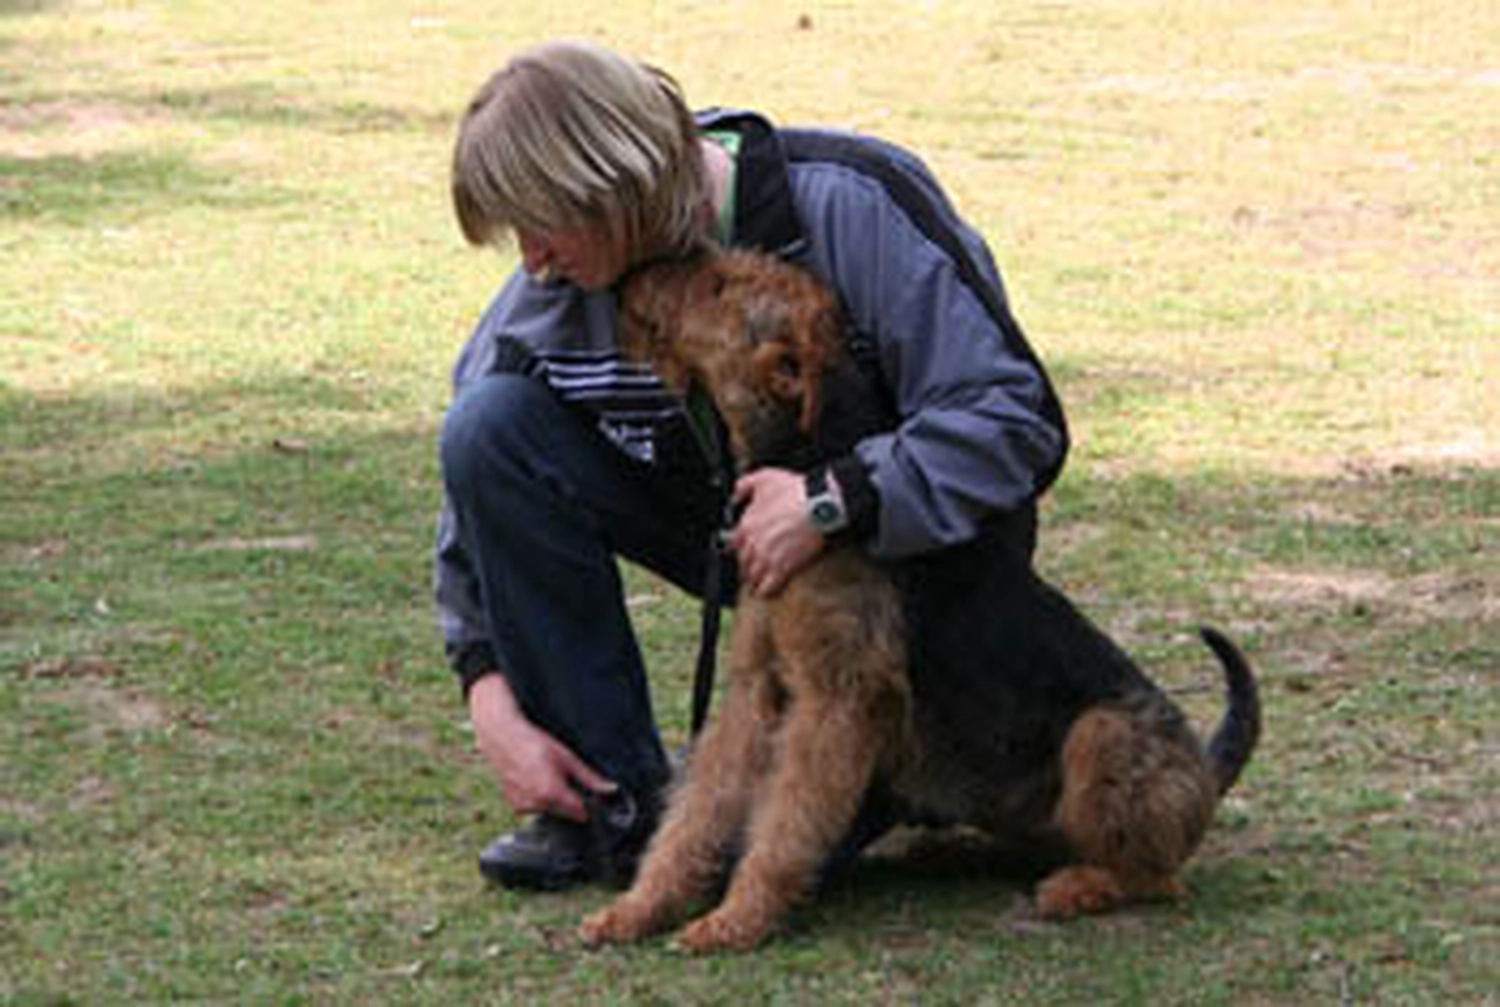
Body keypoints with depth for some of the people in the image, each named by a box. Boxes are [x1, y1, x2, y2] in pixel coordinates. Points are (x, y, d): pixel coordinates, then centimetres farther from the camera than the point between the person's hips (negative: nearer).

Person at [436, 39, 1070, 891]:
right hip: (731, 527, 5)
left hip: (908, 545, -5)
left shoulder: (854, 207, -27)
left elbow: (1019, 421, -29)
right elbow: (479, 482, 0)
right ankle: (611, 797, -10)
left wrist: (833, 502, -38)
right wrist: (493, 701, -8)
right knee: (489, 428, -19)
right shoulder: (557, 293, -11)